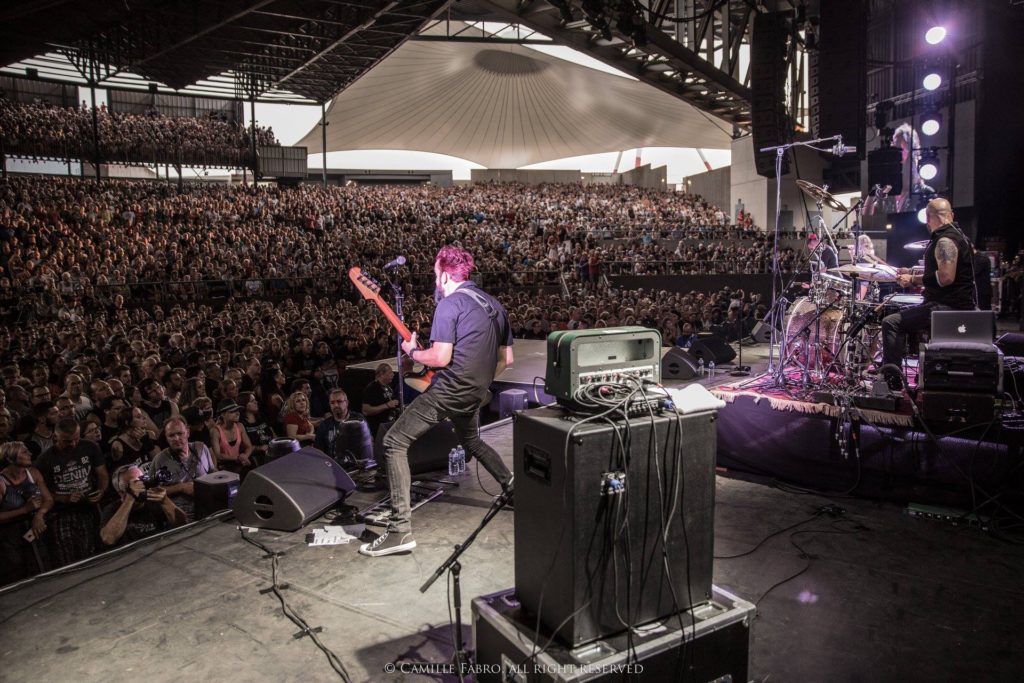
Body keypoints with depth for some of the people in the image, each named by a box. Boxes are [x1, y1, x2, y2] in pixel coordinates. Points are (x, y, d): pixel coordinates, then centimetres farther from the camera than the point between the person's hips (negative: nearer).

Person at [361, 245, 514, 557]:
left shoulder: (449, 303, -11)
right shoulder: (493, 304, 12)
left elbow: (440, 358, -18)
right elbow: (506, 359, 14)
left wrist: (412, 351, 0)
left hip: (448, 390, -8)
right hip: (475, 394, 8)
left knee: (394, 442, -4)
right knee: (471, 441, 35)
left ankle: (401, 529, -11)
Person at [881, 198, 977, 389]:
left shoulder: (945, 241, -17)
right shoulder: (957, 236, 17)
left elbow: (946, 277, -27)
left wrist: (913, 280, -16)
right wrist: (913, 274, 26)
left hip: (948, 307, -11)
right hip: (961, 304, 11)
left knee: (891, 322, -16)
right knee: (905, 314, 28)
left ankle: (892, 383, -18)